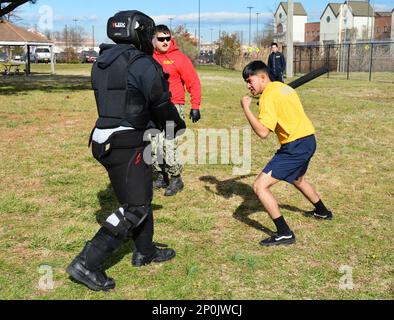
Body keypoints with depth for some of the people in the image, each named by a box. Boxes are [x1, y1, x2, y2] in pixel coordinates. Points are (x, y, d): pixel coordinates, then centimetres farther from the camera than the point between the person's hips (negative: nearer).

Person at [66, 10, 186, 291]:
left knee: (140, 196, 22)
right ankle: (86, 265, -5)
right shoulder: (142, 64, -14)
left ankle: (145, 252, 35)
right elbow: (161, 105, -6)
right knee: (135, 208, -3)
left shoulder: (102, 63, 11)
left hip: (106, 139, 9)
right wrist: (177, 126, 15)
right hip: (127, 146, -9)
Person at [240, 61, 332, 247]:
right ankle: (322, 212, 58)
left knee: (260, 186, -11)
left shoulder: (268, 96, -15)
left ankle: (284, 234, -10)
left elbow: (262, 132, -24)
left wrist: (246, 108, -16)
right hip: (308, 140, 10)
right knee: (297, 179, 37)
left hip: (296, 146, -10)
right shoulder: (281, 87, 13)